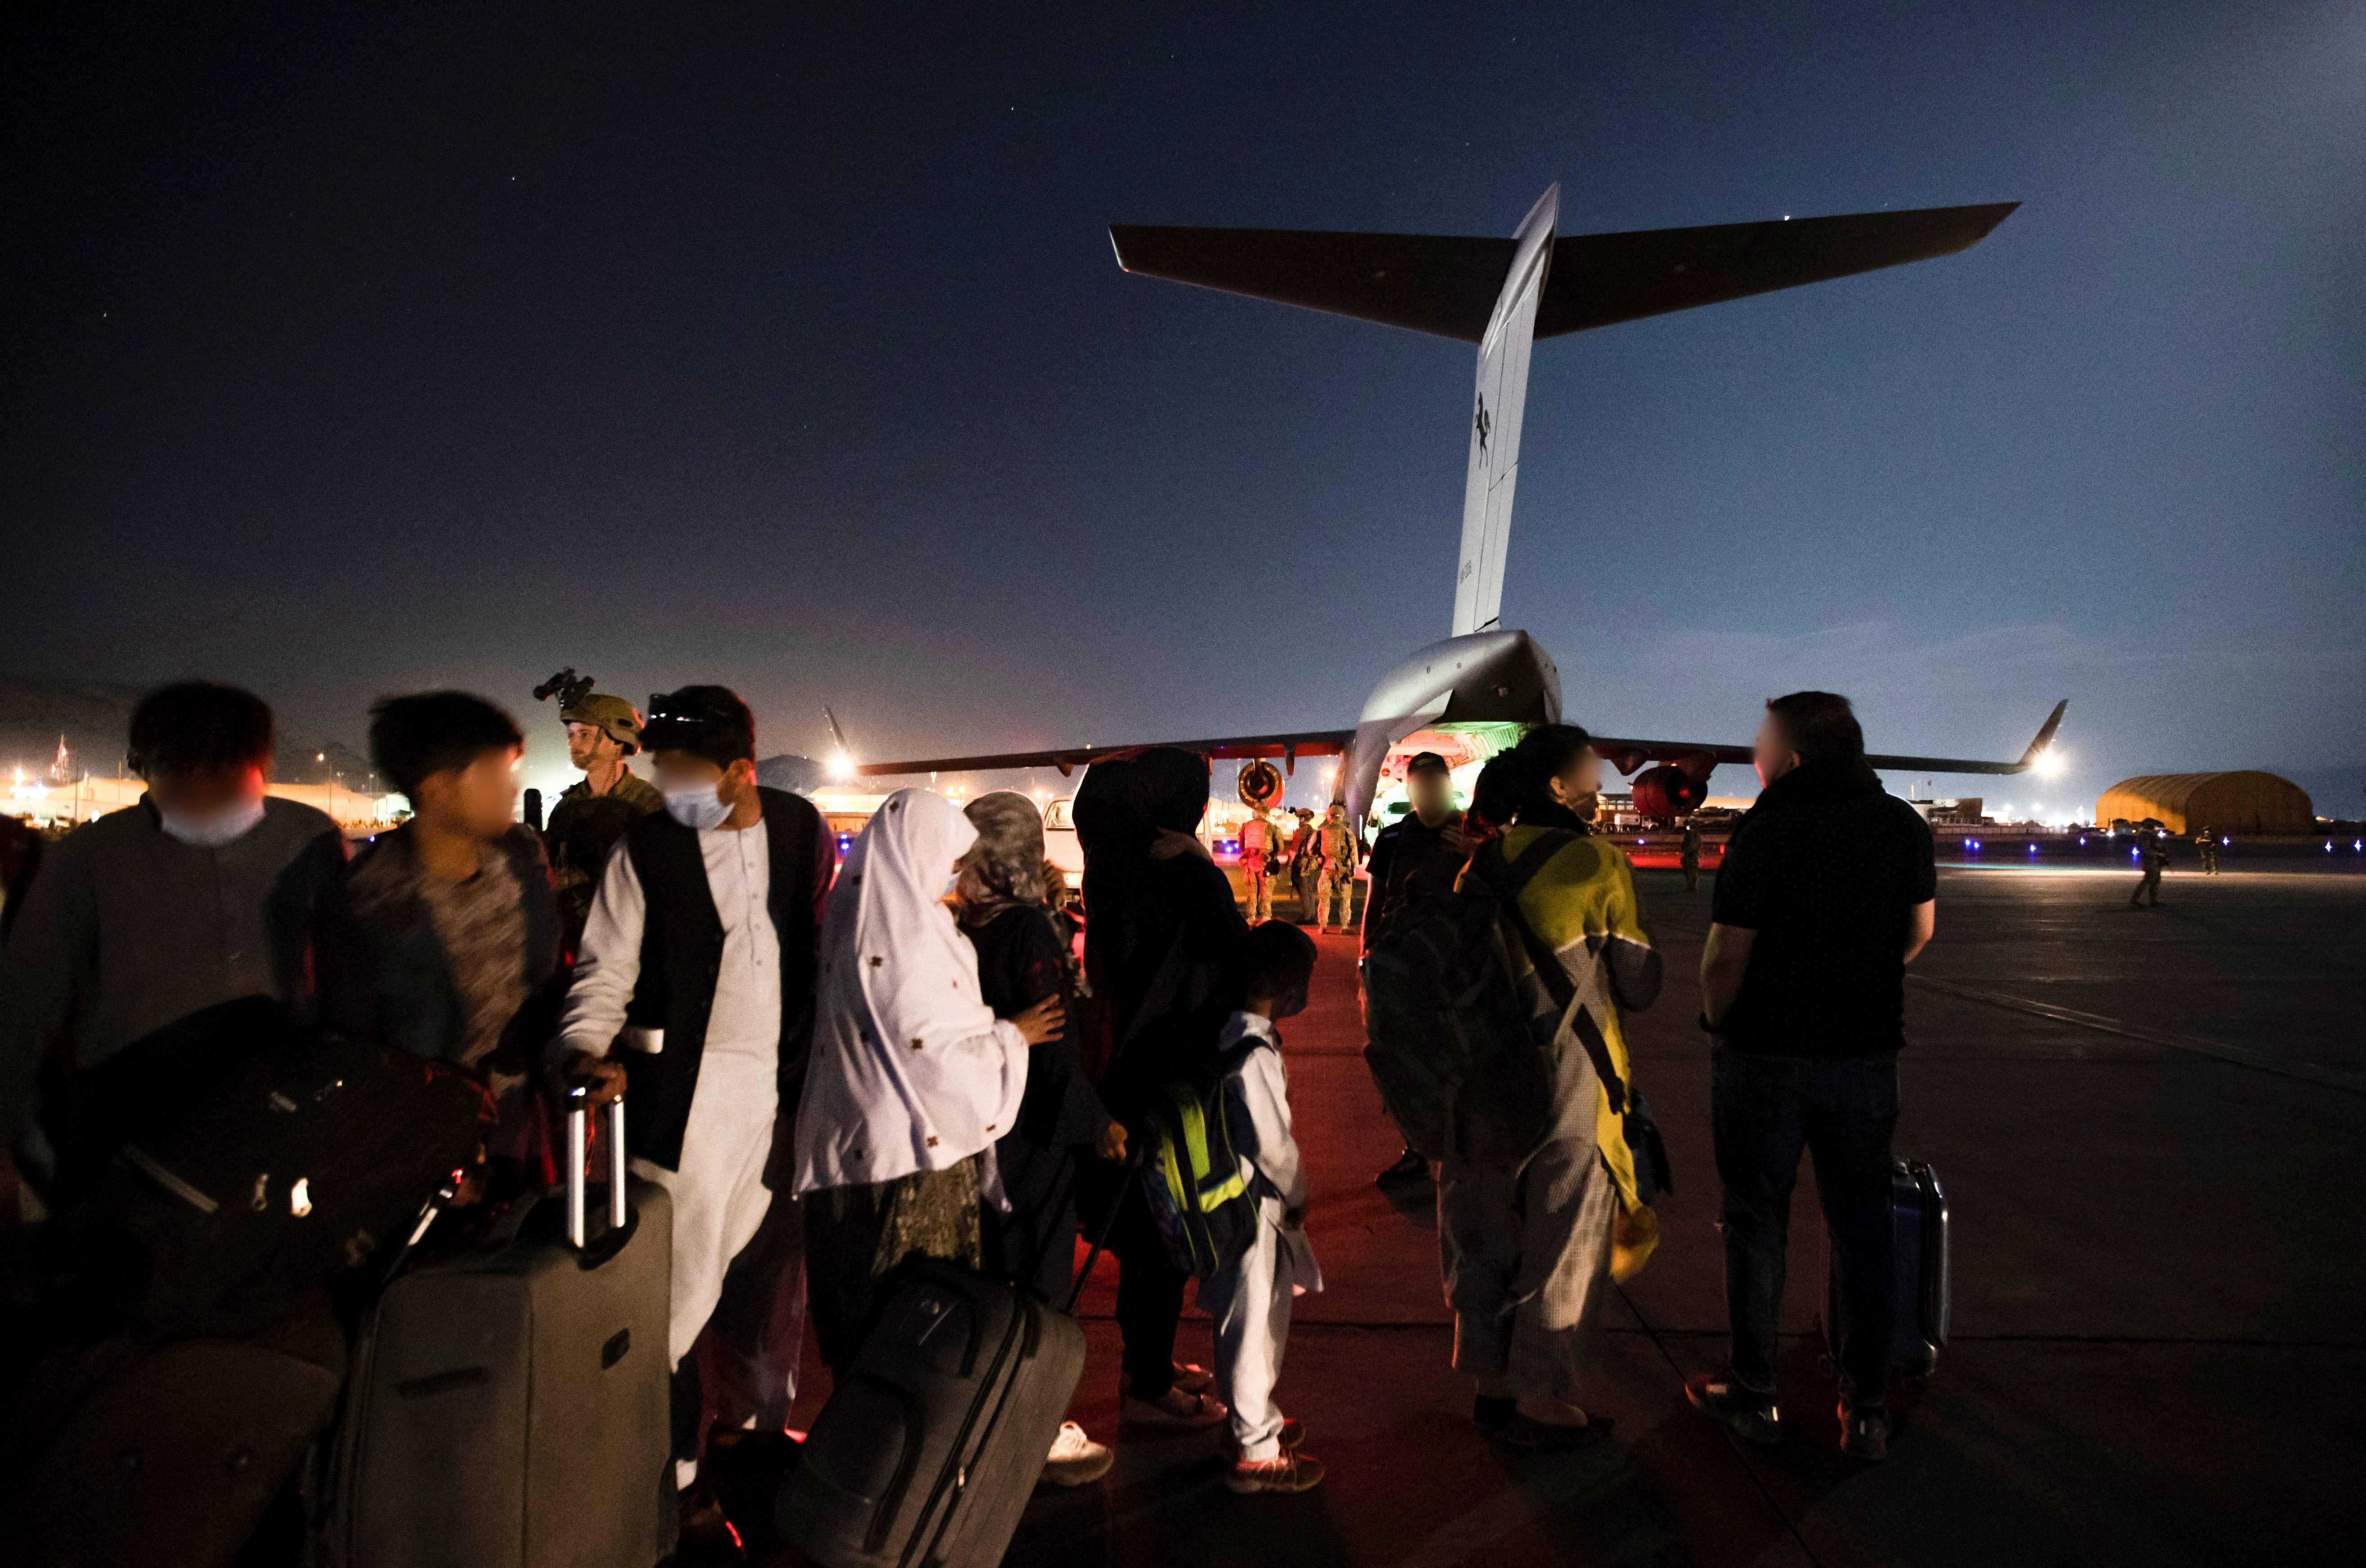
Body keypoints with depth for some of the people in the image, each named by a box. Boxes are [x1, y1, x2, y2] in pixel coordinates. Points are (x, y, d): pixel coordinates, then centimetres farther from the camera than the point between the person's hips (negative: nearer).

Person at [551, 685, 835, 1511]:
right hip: (684, 1091, -2)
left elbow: (829, 945, 7)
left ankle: (760, 1417, 35)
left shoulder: (802, 827, 1)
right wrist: (587, 1050, -18)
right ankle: (669, 1466, 19)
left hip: (787, 1085, 3)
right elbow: (607, 967, -1)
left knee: (774, 1261, 13)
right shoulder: (646, 845, -4)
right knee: (681, 1274, 2)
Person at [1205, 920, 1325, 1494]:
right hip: (1252, 1206, -9)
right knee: (1253, 1325, 5)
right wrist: (1296, 1195, -7)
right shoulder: (1254, 1052, -25)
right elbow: (1272, 1142, -23)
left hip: (1253, 1200, 9)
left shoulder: (1242, 1034, 4)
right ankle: (1257, 1452, 20)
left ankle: (1257, 1419, 40)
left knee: (1265, 1316, 23)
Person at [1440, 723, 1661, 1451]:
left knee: (1488, 1225, 16)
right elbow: (1638, 986, -5)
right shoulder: (1599, 864, -11)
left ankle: (1492, 1380, 29)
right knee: (1564, 1235, 9)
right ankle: (1545, 1402, 21)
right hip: (1567, 1078, -5)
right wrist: (1638, 934, 13)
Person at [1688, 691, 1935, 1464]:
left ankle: (1752, 1394, 20)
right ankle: (1867, 1407, 20)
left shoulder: (1768, 830, -15)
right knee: (1862, 1227, 14)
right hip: (1868, 1052, 5)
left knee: (1756, 1222, 9)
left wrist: (1720, 1021, 1)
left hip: (1765, 1052, -4)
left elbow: (1727, 956, -17)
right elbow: (1919, 930, 14)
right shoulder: (1903, 824, 2)